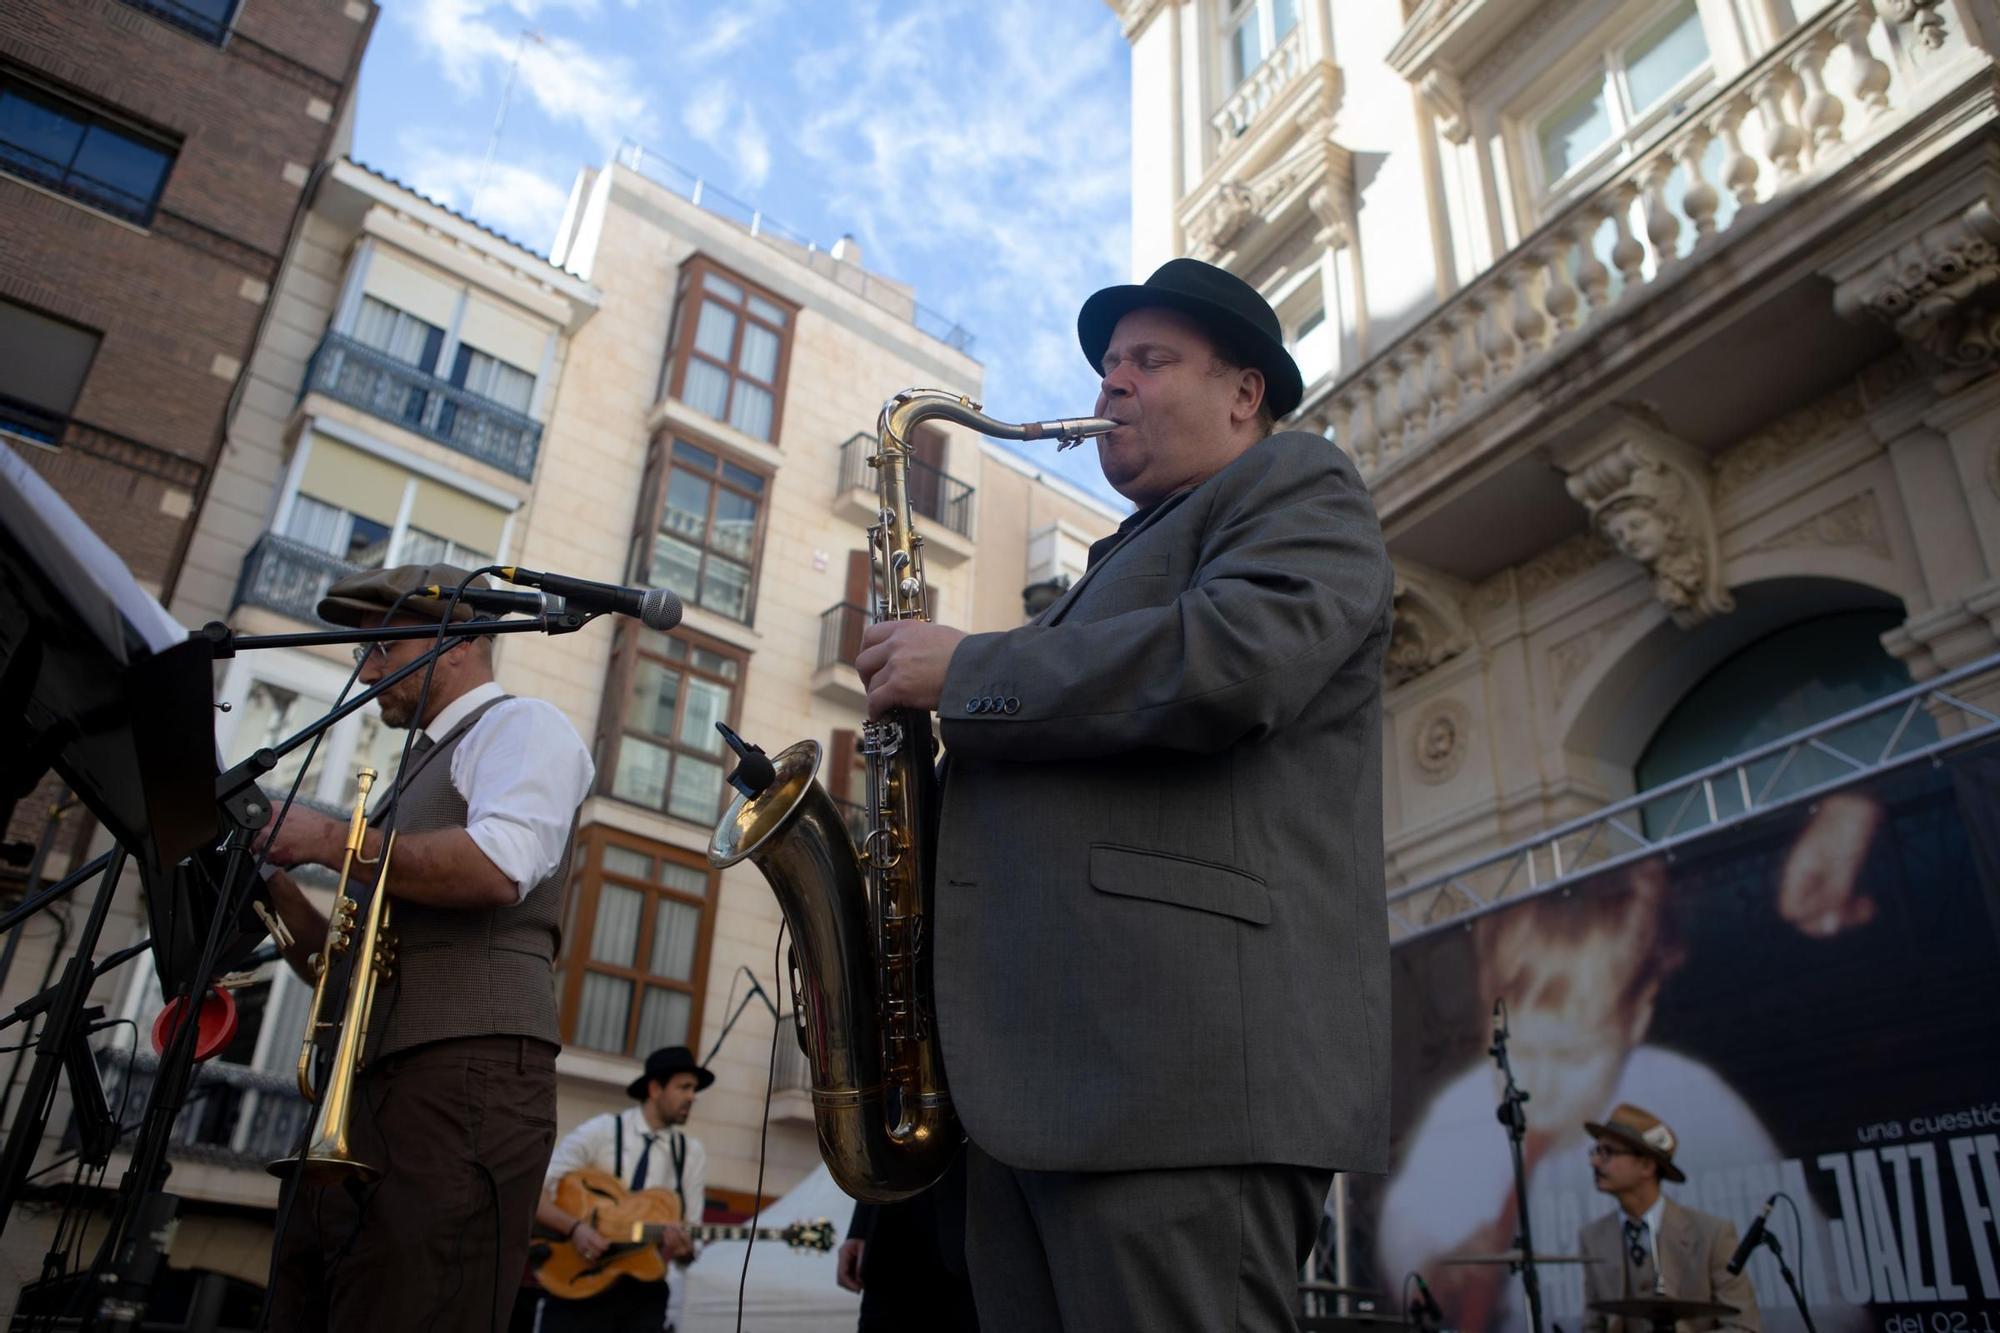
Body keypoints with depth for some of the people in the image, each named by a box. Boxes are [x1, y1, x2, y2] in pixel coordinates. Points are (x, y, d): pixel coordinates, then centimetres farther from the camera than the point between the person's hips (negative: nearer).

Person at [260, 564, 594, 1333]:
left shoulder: (522, 726, 3)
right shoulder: (415, 775, 30)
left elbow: (498, 866, -19)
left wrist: (332, 841, -8)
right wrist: (277, 888, 12)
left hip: (462, 1085, -9)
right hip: (361, 1097, 9)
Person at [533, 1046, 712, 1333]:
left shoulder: (693, 1153, 6)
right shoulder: (600, 1132, -4)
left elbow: (690, 1245, 7)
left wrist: (684, 1249, -17)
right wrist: (575, 1227, -26)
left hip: (644, 1291, 3)